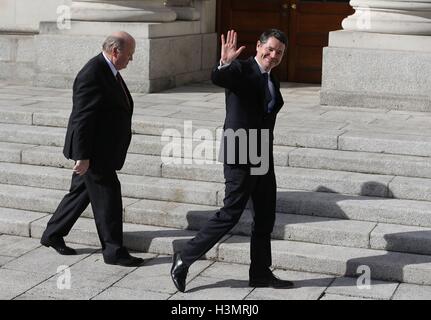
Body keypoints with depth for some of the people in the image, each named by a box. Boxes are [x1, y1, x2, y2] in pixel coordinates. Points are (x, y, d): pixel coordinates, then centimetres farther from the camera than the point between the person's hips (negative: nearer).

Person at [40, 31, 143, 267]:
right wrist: (82, 156, -24)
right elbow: (82, 119, -24)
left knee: (80, 192, 18)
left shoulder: (109, 71, 10)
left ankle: (52, 236, 31)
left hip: (101, 150, 10)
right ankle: (113, 251, 7)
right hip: (93, 152, -10)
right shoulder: (92, 75, -22)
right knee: (107, 196, -3)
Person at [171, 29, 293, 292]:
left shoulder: (272, 81, 15)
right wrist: (224, 63, -51)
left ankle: (261, 273, 23)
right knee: (231, 214, -6)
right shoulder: (241, 69, -10)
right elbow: (217, 79, -30)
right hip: (241, 154, -8)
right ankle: (185, 258, 6)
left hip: (263, 156, 8)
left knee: (265, 217, 11)